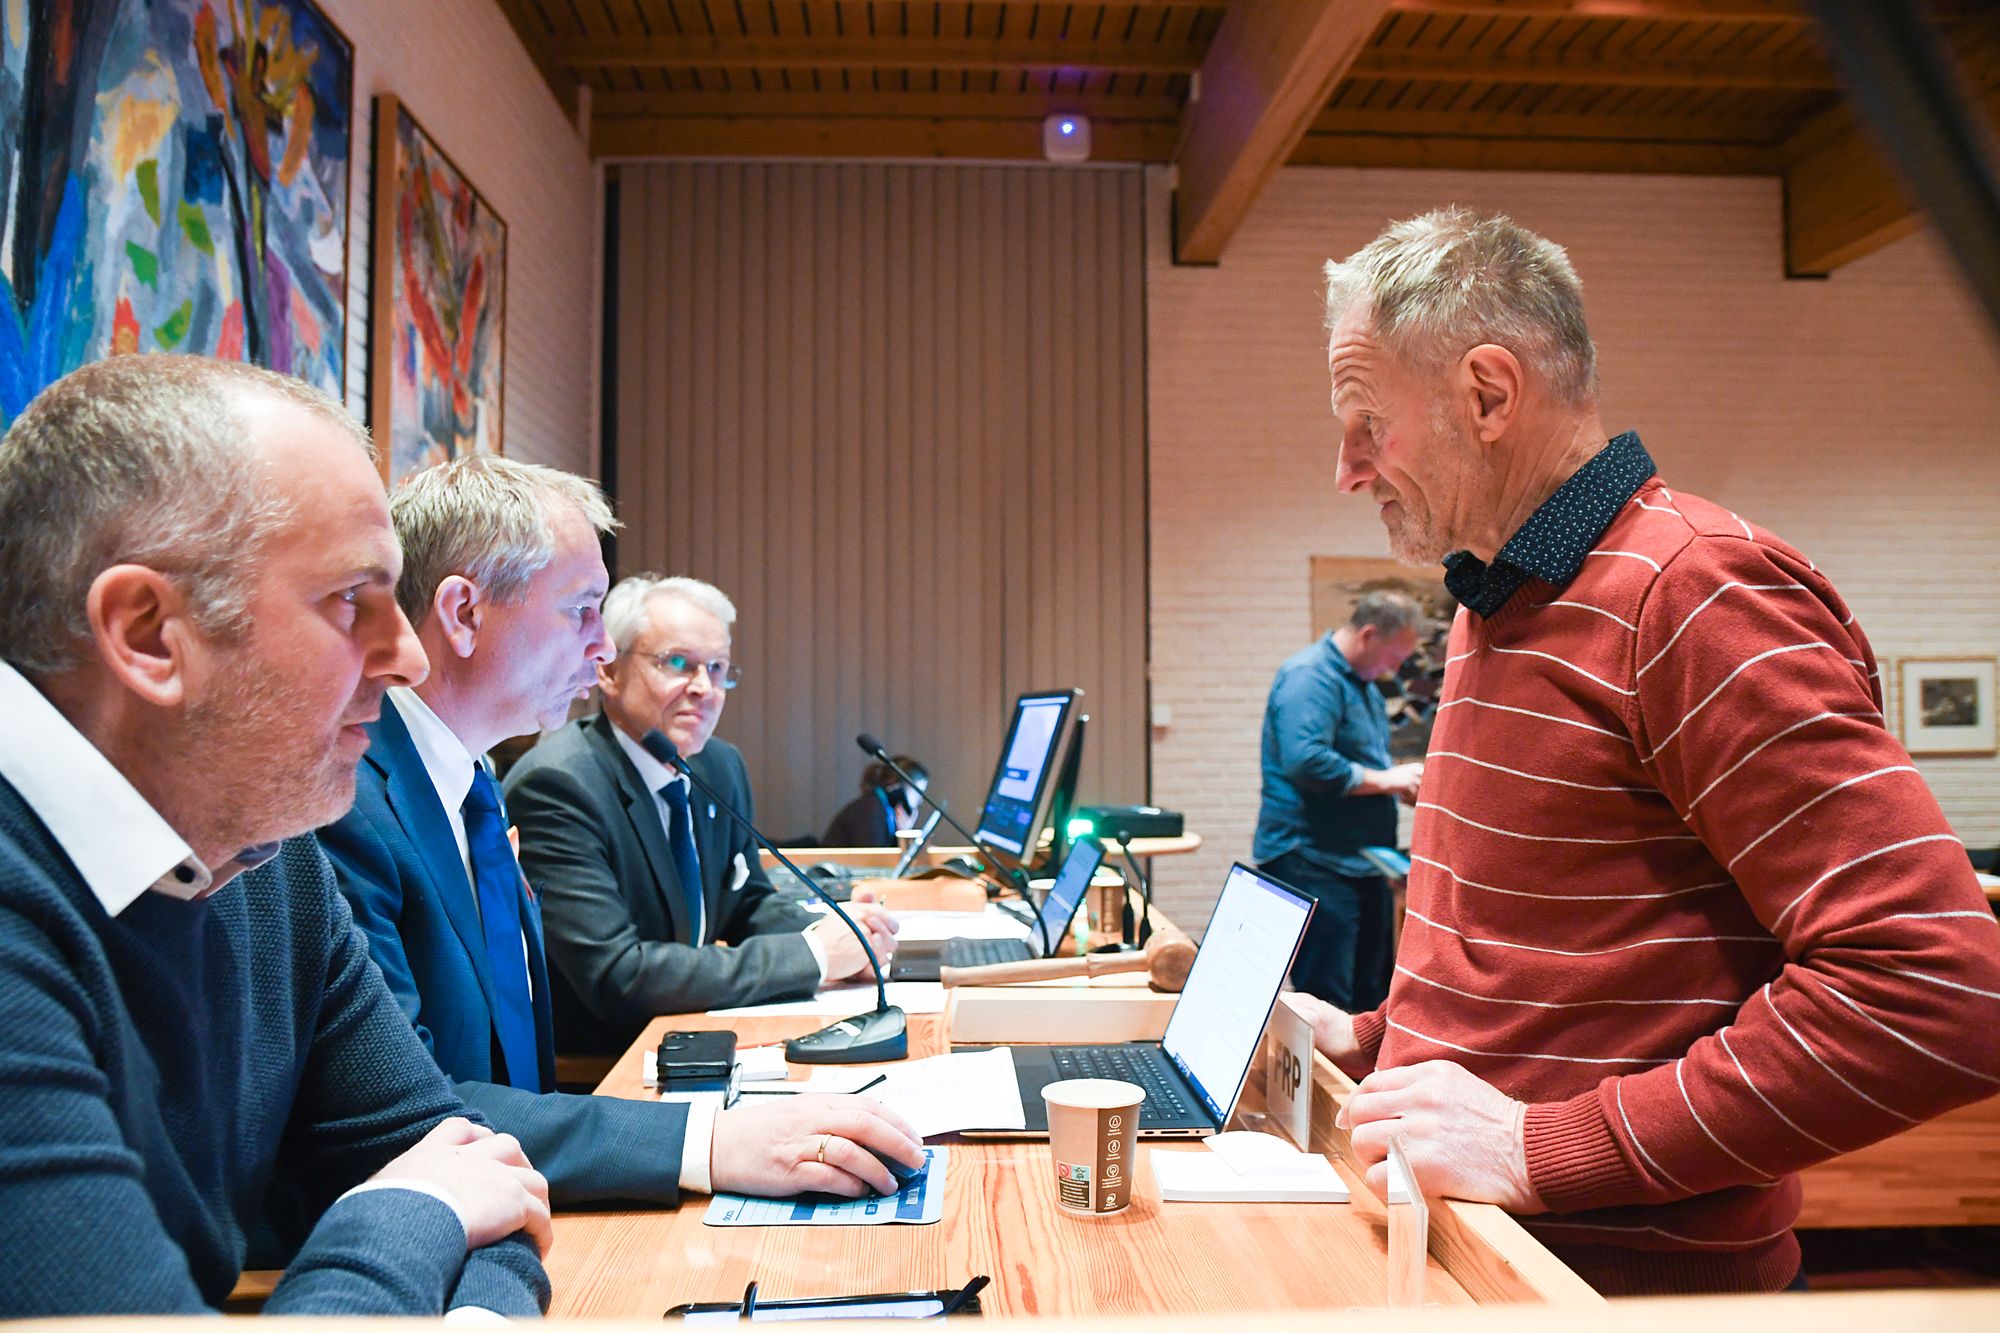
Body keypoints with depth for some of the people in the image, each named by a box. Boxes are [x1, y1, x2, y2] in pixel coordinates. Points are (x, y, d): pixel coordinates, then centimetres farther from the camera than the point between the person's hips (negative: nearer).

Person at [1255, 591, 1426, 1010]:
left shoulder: (1363, 682, 18)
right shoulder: (1309, 676, -15)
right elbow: (1307, 762, -29)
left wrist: (1402, 782, 8)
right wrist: (1385, 779, -18)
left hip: (1360, 861, 10)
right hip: (1313, 862, -10)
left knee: (1373, 997, 16)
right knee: (1327, 1004, -8)